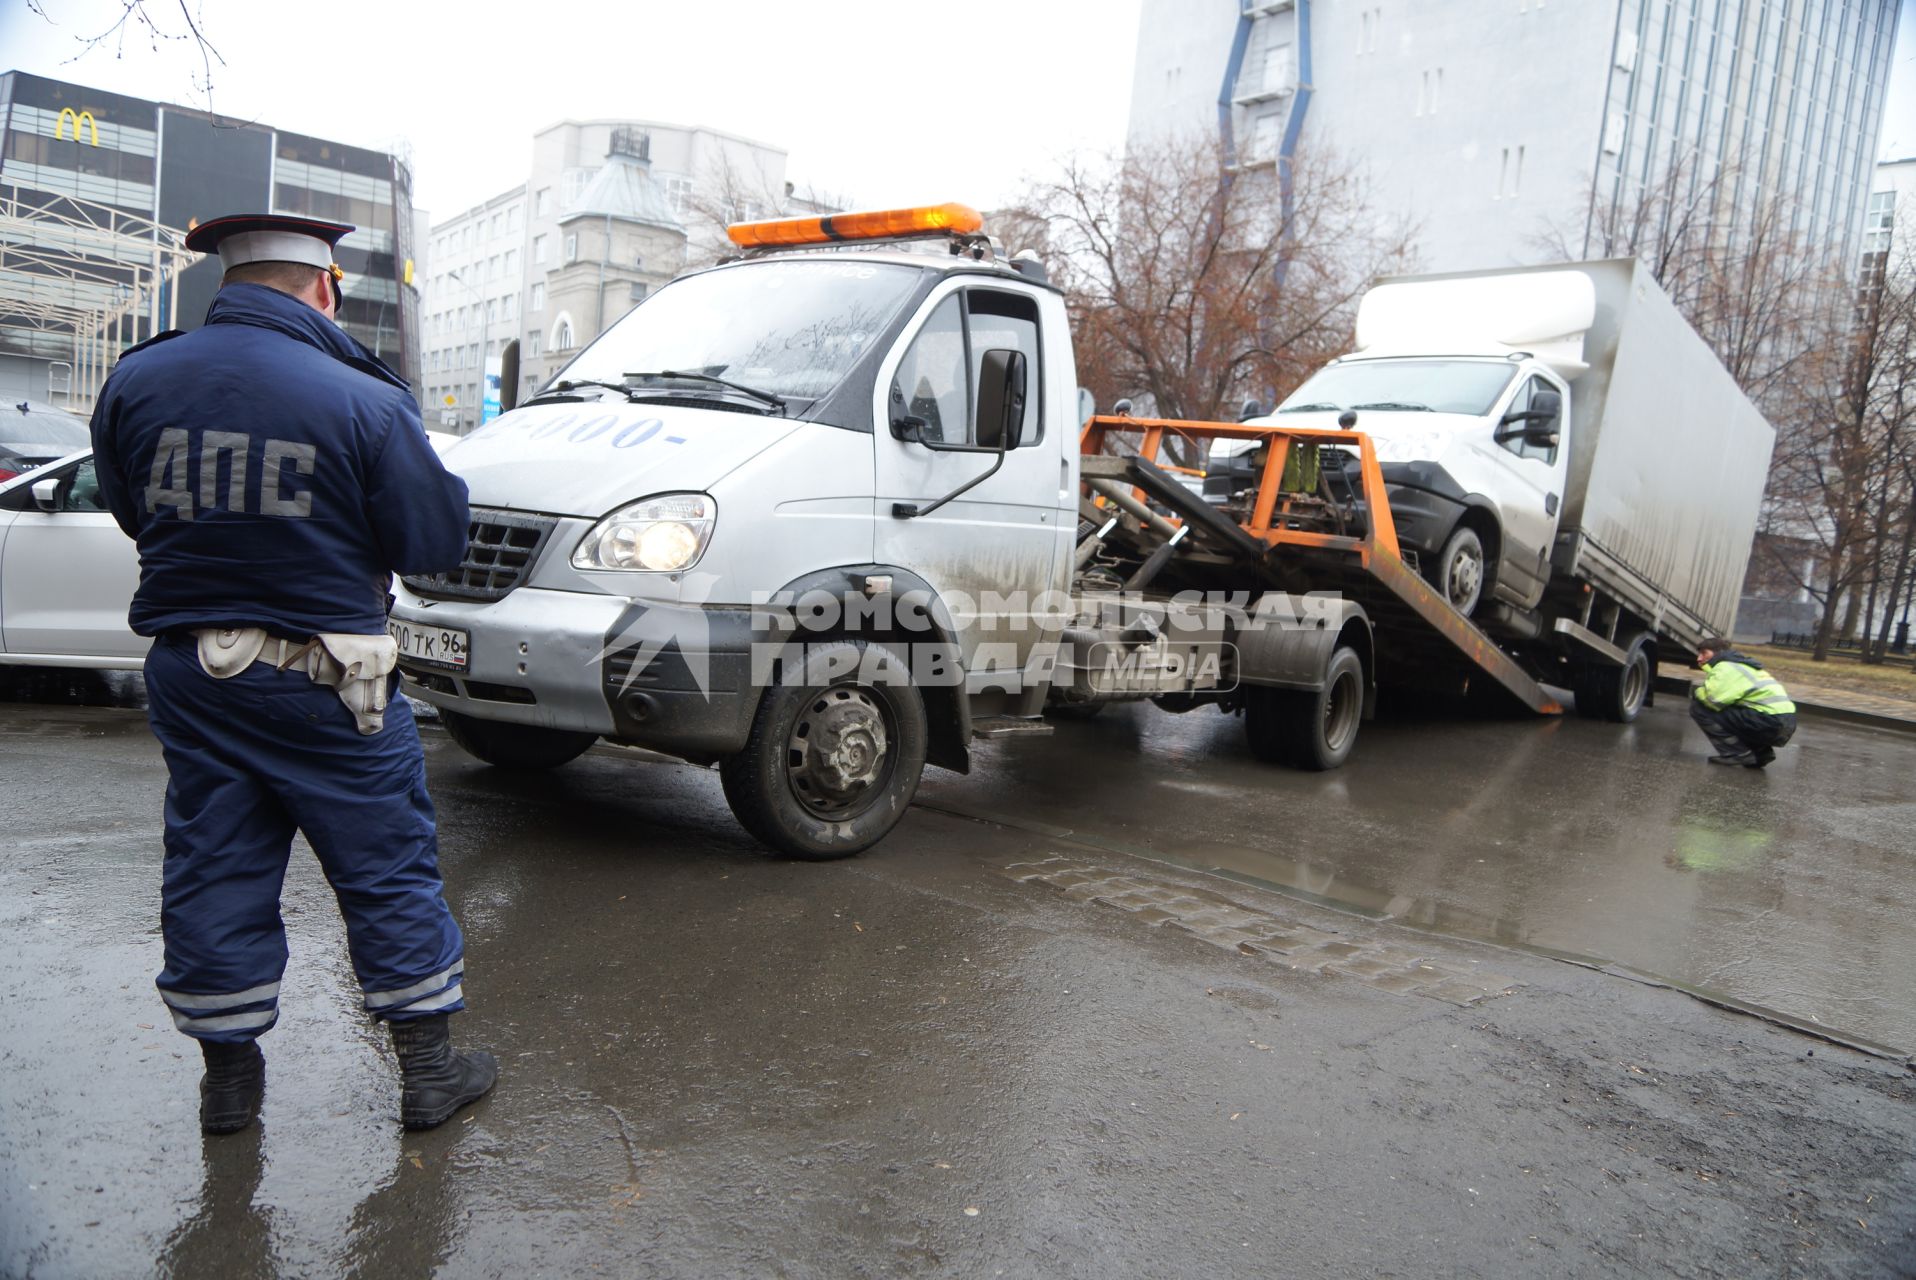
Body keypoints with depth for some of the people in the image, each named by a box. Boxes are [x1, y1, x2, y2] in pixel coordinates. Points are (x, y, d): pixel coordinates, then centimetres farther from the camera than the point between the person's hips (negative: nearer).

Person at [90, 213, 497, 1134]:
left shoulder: (133, 383, 0)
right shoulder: (362, 402, -16)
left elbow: (129, 512, 12)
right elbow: (434, 541, -10)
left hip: (186, 670, 5)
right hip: (324, 678, -4)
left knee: (212, 869, 16)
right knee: (388, 867, 8)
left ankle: (228, 1075, 27)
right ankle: (427, 1069, 17)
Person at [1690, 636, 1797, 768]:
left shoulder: (1726, 667, -6)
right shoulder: (1739, 665, 25)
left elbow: (1713, 698, -20)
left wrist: (1699, 692, 0)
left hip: (1769, 723, -10)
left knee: (1699, 707, -7)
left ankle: (1737, 753, -6)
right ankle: (1761, 751, 17)